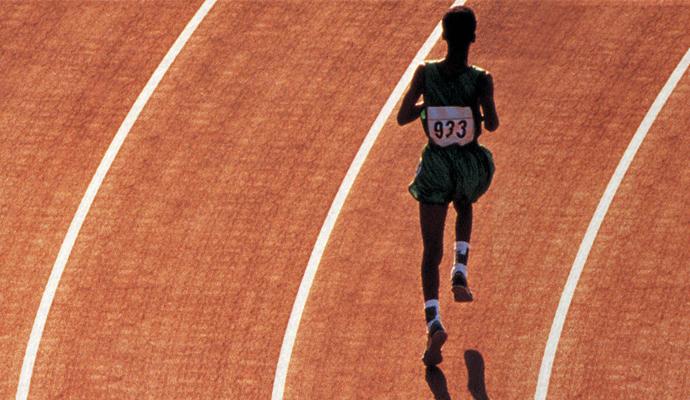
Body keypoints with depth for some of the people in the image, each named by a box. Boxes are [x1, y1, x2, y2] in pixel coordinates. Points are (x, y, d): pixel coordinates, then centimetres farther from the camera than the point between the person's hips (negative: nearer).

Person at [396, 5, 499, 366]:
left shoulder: (425, 73, -9)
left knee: (432, 251, 3)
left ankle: (434, 323, -15)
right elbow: (491, 123, -18)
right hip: (471, 165, 0)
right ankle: (460, 275, 22)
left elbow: (402, 118, -7)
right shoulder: (480, 79, -13)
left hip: (436, 165, 0)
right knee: (464, 207, 38)